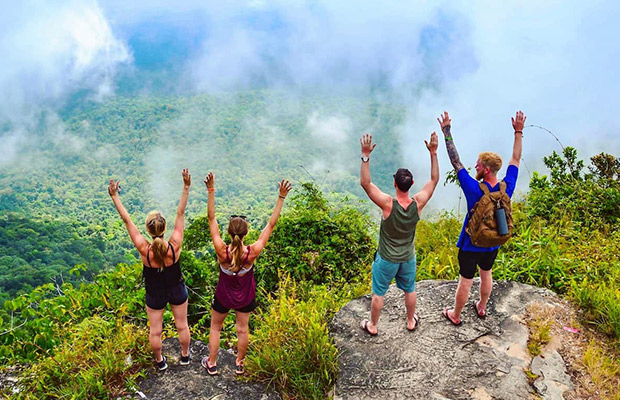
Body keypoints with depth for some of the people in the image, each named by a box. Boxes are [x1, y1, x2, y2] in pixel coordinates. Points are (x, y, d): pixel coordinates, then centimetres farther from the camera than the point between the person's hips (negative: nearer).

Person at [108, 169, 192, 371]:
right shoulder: (175, 246, -31)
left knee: (155, 330, 22)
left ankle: (160, 361, 44)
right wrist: (186, 187, -27)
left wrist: (115, 197, -23)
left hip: (155, 295, -1)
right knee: (182, 325, 23)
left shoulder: (144, 250, -31)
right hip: (177, 291, 1)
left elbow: (127, 220, -27)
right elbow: (180, 214, -28)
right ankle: (185, 355, 46)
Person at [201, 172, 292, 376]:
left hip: (223, 297, -1)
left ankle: (211, 364, 43)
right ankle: (239, 364, 45)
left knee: (215, 328, 25)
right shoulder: (252, 253, -33)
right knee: (242, 329, 24)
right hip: (246, 298, 1)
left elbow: (211, 218, -33)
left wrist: (211, 190, -35)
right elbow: (271, 224, -28)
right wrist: (281, 197, -28)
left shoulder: (222, 252, -35)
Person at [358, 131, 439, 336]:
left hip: (386, 260, -3)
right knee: (409, 290, 26)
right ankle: (411, 321, 48)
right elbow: (434, 180, -10)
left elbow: (365, 183, -35)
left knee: (378, 294, 17)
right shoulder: (417, 203, -21)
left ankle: (372, 326, 35)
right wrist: (433, 153, -13)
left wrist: (365, 155, -39)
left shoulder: (388, 204, -30)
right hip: (408, 259, 3)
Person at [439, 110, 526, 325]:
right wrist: (518, 132, 6)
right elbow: (515, 159, -2)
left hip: (471, 246, -5)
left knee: (465, 282, 11)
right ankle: (482, 307, 49)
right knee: (486, 275, 27)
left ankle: (455, 315, 31)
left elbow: (456, 162, -26)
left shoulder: (475, 190, -30)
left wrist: (447, 132, -23)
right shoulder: (506, 188, -16)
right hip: (493, 244, 5)